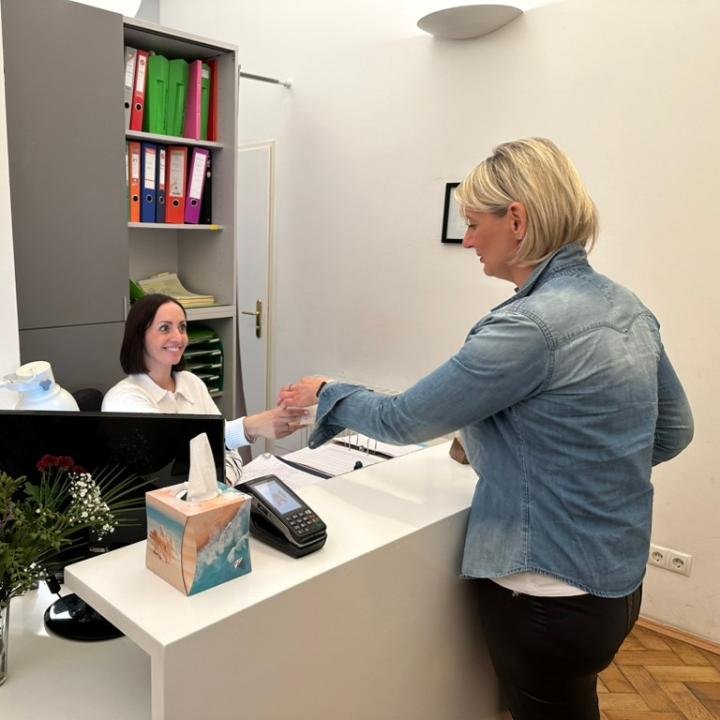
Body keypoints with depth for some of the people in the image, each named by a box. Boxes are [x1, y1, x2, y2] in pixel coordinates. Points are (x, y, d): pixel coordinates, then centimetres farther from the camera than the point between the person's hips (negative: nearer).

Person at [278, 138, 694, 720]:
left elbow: (403, 420, -18)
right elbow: (674, 432, 10)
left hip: (550, 597, -8)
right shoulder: (626, 307, 0)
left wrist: (328, 394, -1)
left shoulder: (530, 326, -26)